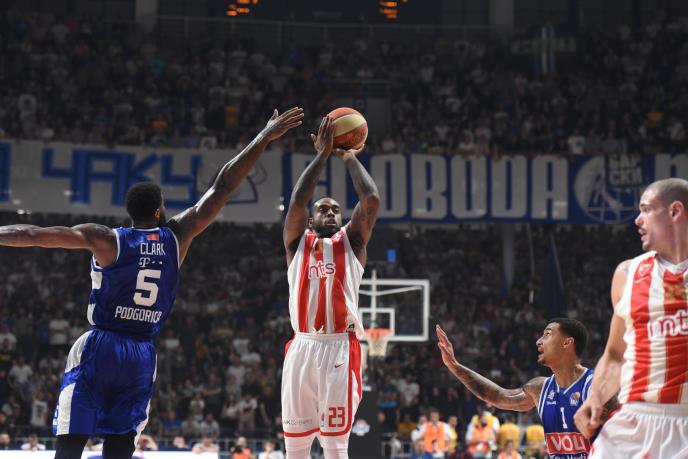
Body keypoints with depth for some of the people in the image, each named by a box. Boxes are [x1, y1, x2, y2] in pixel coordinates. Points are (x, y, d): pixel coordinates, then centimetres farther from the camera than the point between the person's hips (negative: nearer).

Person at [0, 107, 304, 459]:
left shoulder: (106, 240, -5)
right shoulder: (177, 237, 1)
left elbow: (33, 235, -9)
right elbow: (222, 187, 5)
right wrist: (266, 137, 9)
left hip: (98, 349, -2)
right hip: (142, 356, 3)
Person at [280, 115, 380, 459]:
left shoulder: (351, 241, 14)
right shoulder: (297, 241, 16)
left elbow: (371, 200, 0)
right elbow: (297, 202, -2)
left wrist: (350, 158, 12)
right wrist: (323, 154, 3)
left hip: (340, 348, -2)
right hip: (302, 347, 2)